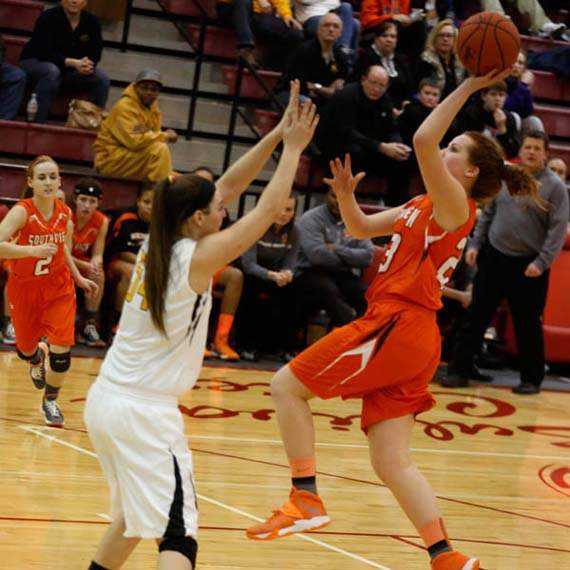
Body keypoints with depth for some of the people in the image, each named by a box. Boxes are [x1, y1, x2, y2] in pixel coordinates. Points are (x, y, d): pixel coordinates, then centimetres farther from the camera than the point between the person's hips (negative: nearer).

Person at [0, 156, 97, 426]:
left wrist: (78, 277, 10)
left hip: (58, 288, 2)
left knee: (61, 350, -10)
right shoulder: (22, 212, -24)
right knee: (26, 348, 14)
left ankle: (50, 401, 16)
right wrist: (33, 250, -48)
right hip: (24, 289, -2)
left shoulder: (65, 213, -8)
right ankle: (37, 358, 54)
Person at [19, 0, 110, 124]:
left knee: (102, 79, -17)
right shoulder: (48, 18, -22)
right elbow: (44, 53, -28)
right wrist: (73, 63, -38)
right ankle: (37, 123, -36)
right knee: (52, 71, -39)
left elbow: (95, 53, -8)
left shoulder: (92, 22, -7)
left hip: (70, 69, 5)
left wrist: (87, 64, -34)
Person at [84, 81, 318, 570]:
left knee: (137, 516, 28)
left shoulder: (156, 246, 8)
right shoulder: (197, 257, -13)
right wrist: (292, 149, 2)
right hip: (146, 414, -9)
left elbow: (227, 186, 14)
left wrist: (276, 136, 13)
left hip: (107, 400, 9)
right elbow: (268, 210, -9)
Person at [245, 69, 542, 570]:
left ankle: (306, 501, -5)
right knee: (391, 462, 5)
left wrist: (469, 87, -20)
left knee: (287, 385, -2)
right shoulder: (423, 207, 19)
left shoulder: (455, 207, -8)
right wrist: (346, 196, 7)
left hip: (397, 326, -9)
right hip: (405, 330, 9)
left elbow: (423, 141, -23)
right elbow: (360, 228, 26)